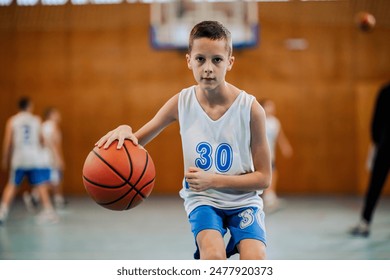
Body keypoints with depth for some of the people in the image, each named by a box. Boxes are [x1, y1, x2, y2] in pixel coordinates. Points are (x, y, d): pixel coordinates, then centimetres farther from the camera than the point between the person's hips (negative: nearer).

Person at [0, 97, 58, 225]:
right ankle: (47, 210, -4)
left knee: (12, 185, 9)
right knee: (41, 185, 1)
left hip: (18, 158, 1)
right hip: (35, 157, -1)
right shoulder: (36, 120, 5)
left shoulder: (12, 120, 3)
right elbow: (40, 139, 5)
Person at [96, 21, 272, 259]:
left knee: (255, 259, -26)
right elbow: (137, 141, 3)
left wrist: (213, 180, -21)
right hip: (201, 198, 1)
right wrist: (124, 131, -22)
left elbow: (264, 177, -9)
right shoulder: (181, 103, -8)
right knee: (213, 254, -28)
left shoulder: (250, 108, -14)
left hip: (243, 199, 0)